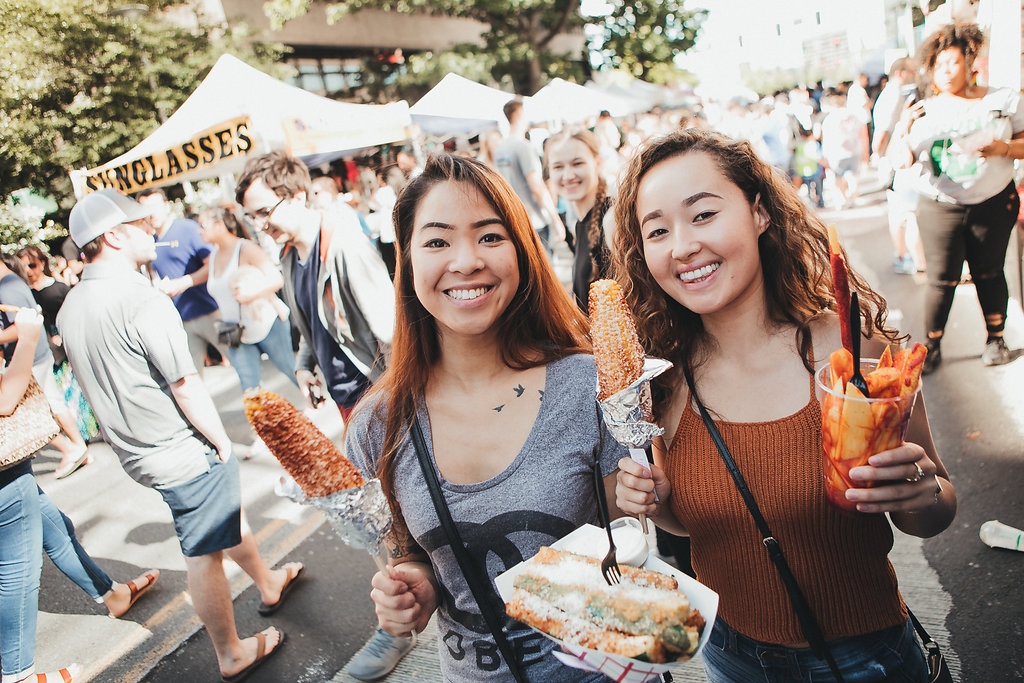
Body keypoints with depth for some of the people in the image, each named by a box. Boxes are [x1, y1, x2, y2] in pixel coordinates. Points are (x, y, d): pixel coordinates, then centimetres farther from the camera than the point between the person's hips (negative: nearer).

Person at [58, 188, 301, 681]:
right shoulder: (143, 300, -24)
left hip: (137, 453, 8)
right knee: (203, 554, 7)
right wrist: (222, 441, -9)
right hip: (186, 455, -8)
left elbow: (105, 383, 12)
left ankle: (268, 585, 46)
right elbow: (186, 387, -22)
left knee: (230, 515, 26)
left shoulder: (70, 308, 3)